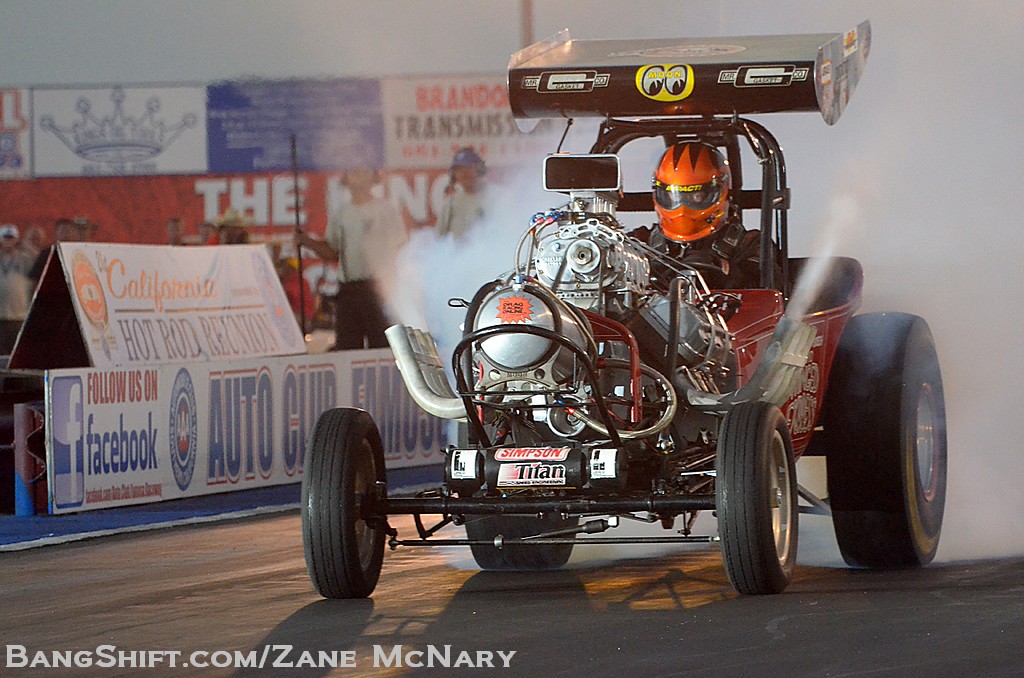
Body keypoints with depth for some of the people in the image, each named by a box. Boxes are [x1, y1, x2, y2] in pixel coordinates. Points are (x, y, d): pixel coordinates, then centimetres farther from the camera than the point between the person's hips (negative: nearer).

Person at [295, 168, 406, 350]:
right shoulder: (340, 214, 14)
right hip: (347, 290, 5)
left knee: (381, 344, -8)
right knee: (346, 346, 3)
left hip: (376, 289, -5)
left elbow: (400, 250, -3)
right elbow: (332, 252, 20)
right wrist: (307, 242, 4)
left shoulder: (386, 211, -1)